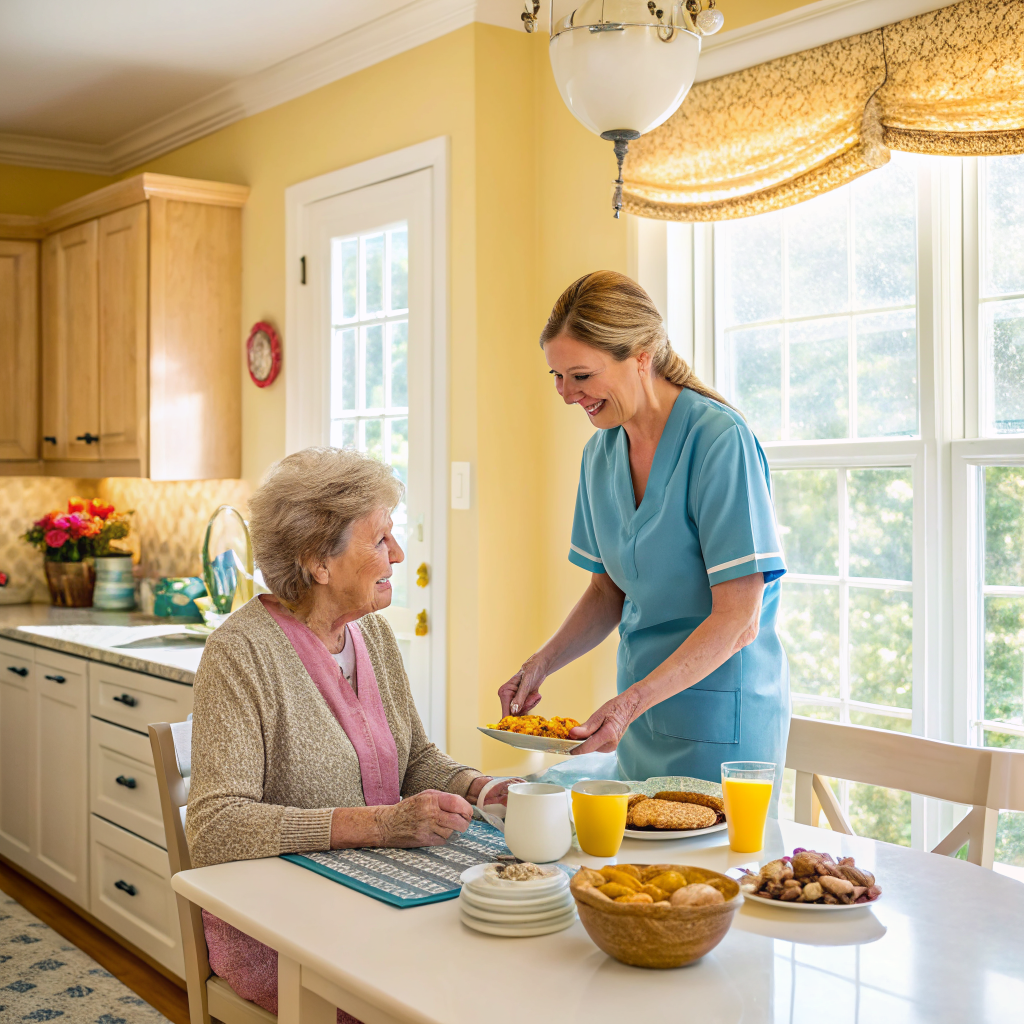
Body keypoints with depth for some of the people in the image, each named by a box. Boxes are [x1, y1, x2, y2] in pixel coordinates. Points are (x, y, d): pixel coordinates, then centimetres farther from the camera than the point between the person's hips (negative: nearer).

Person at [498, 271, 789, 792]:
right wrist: (542, 663, -2)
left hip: (720, 714, -6)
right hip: (640, 709, 7)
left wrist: (632, 701, -27)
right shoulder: (600, 453, 5)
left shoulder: (719, 439, -18)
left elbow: (738, 620, -20)